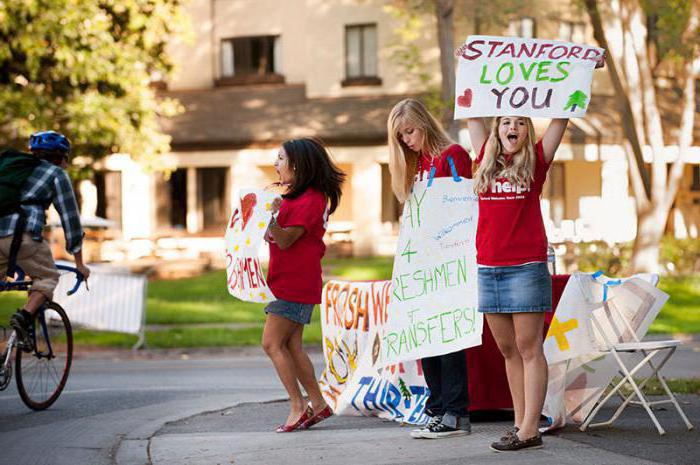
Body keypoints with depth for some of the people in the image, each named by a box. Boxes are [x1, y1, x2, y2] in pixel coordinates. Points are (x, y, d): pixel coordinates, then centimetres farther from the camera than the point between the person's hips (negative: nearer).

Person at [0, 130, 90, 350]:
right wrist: (79, 263, 16)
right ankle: (25, 317, -11)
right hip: (22, 234, -5)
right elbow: (70, 217, 11)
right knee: (47, 277, 13)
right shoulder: (57, 175, 14)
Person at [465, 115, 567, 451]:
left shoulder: (535, 161, 2)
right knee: (508, 350, 8)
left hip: (526, 267, -5)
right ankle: (520, 424, 14)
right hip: (488, 268, 5)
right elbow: (471, 118, 20)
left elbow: (560, 121, 1)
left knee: (528, 348, -4)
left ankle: (530, 430, -4)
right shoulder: (488, 159, 11)